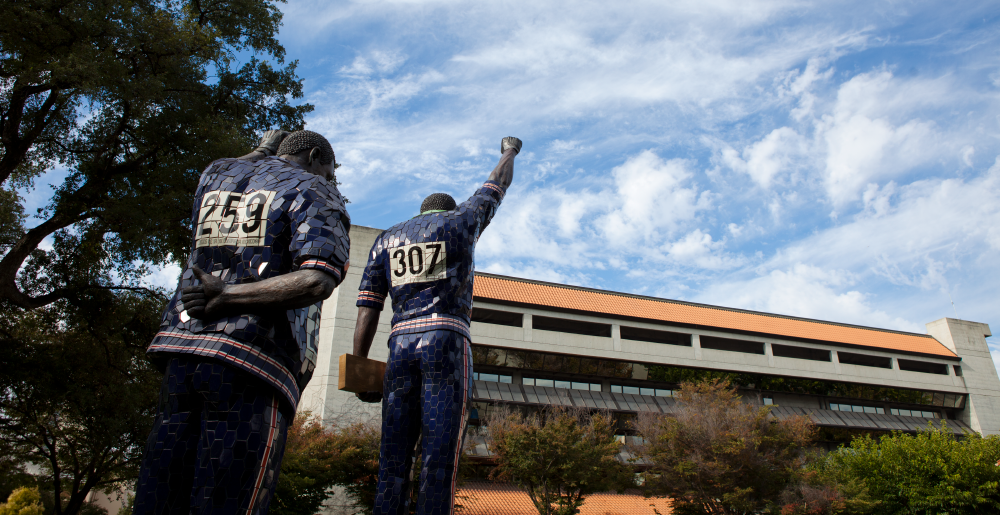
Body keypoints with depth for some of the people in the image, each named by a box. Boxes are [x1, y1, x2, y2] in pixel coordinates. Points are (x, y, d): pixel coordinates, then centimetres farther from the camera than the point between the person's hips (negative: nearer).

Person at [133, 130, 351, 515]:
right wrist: (227, 296, -10)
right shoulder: (315, 194, 2)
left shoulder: (215, 174, 19)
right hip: (254, 358, -6)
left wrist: (261, 152, 58)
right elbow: (317, 281, -14)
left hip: (180, 349, 6)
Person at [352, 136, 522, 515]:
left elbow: (367, 310, 10)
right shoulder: (461, 221, 13)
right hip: (447, 342, -3)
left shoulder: (386, 239, 19)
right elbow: (498, 184, 31)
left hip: (400, 345, 3)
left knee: (393, 460, 3)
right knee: (440, 458, -7)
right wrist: (509, 152, 52)